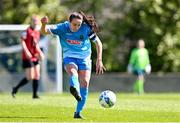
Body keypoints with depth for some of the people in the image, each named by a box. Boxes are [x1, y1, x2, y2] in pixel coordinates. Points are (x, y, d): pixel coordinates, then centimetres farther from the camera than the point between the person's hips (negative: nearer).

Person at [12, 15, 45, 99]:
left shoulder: (37, 32, 15)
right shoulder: (27, 31, -10)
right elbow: (22, 41, -17)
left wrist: (40, 52, 14)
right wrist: (26, 51, -26)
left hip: (35, 57, 8)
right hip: (28, 57, -8)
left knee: (37, 76, 3)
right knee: (30, 77, -9)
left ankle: (35, 94, 8)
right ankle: (15, 89, 8)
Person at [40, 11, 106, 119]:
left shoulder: (86, 29, -10)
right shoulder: (62, 27, -11)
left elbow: (98, 43, 0)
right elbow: (45, 32, -16)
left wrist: (99, 61, -4)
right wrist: (44, 25, -40)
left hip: (84, 58, 1)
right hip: (69, 58, -1)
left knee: (85, 83, -12)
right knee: (73, 72, -34)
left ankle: (78, 112, -2)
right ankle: (74, 89, -68)